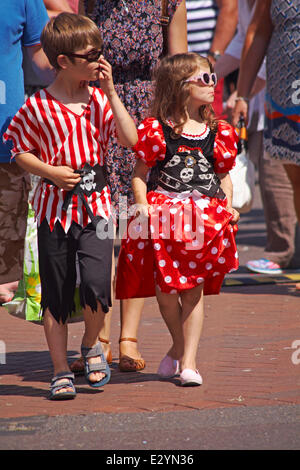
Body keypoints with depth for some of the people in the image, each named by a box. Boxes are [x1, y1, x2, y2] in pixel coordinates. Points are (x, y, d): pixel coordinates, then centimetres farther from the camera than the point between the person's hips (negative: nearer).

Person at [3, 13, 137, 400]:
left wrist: (110, 92, -8)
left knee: (96, 284, -16)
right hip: (54, 207, -1)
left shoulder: (99, 101, 4)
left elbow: (130, 140, -6)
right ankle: (61, 371, 19)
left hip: (95, 205, 1)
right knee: (55, 294, 5)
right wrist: (51, 172, -13)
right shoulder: (37, 107, -4)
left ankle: (91, 344, 14)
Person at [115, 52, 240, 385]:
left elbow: (224, 175, 15)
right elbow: (140, 174, -1)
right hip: (164, 218, -2)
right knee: (165, 290, 1)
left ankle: (188, 361, 6)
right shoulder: (155, 130, -3)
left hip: (205, 219, 2)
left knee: (193, 291, 1)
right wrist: (142, 208, -13)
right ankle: (178, 347, 27)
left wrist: (228, 209, 2)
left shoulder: (219, 133, 8)